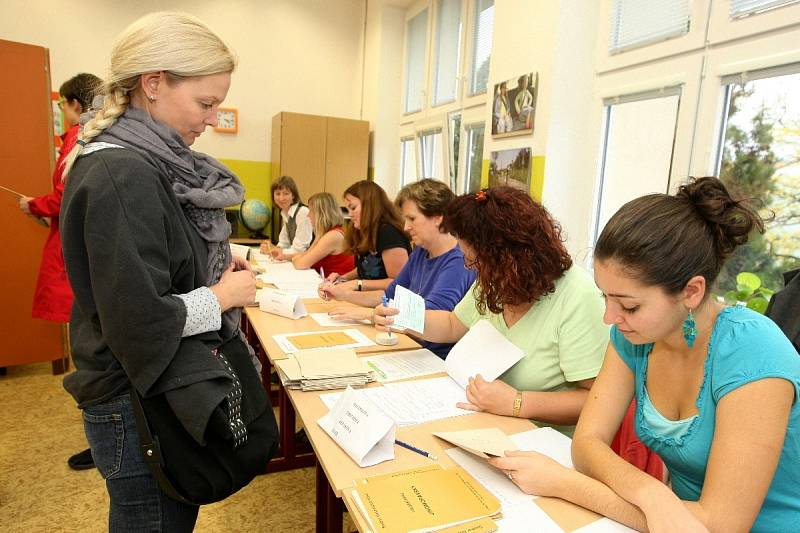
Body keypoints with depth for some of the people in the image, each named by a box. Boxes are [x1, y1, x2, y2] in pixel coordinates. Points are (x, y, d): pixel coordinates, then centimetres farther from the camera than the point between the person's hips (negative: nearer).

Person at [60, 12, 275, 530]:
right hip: (139, 407, -9)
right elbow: (139, 322, -27)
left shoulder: (149, 162, 6)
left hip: (170, 388, 9)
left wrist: (215, 270, 4)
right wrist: (224, 295, -14)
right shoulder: (120, 176, -23)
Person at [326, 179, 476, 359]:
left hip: (439, 359, -7)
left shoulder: (460, 261, -19)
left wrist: (367, 313, -23)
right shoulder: (420, 253, 8)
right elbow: (390, 295, 17)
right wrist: (344, 295, 4)